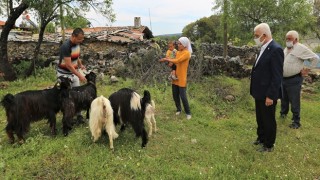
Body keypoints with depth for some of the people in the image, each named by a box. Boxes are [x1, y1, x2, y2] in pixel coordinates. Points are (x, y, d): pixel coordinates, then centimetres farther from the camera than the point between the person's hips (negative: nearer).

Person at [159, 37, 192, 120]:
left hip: (181, 78, -7)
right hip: (175, 77, 7)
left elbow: (177, 61, -22)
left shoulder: (187, 53, -13)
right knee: (175, 95, 13)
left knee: (183, 96, -3)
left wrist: (166, 59, -14)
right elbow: (174, 62, 7)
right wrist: (167, 59, -11)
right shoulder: (177, 52, 10)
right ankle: (178, 109, 32)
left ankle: (188, 113, 15)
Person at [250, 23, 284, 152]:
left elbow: (277, 76, -22)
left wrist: (270, 96, -21)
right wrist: (255, 91, 15)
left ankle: (269, 145, 26)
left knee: (269, 120, 9)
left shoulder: (276, 50, -20)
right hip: (260, 93, 9)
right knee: (260, 118, 23)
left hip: (267, 94, -9)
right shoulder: (264, 48, 8)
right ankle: (261, 138, 42)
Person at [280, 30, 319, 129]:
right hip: (283, 79, 7)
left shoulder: (301, 48, -12)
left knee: (294, 102, -1)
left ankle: (296, 121, 10)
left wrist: (307, 70, -9)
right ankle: (283, 113, 40)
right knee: (284, 99, 20)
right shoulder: (286, 49, 11)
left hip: (294, 80, -7)